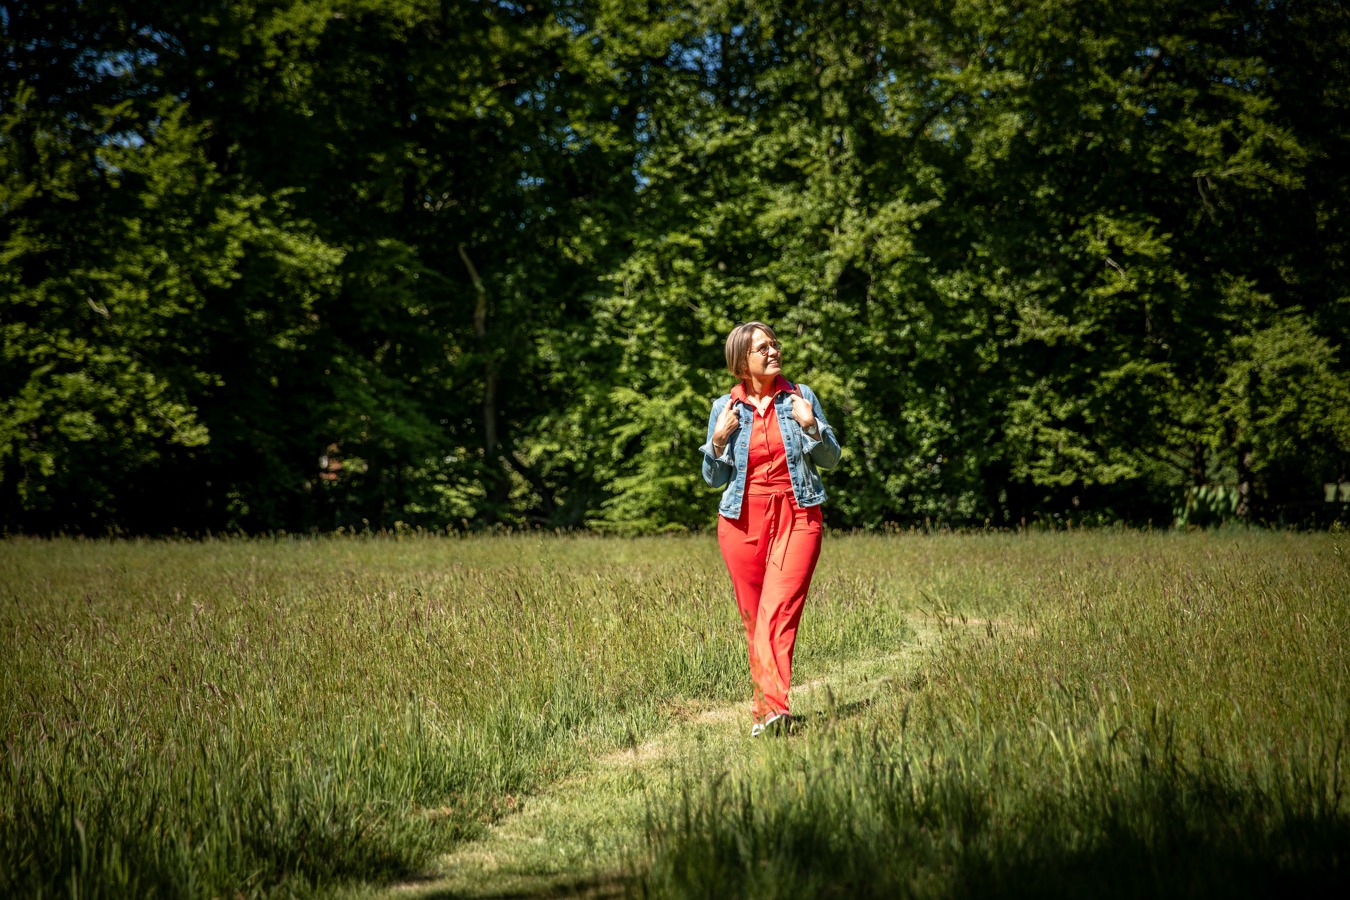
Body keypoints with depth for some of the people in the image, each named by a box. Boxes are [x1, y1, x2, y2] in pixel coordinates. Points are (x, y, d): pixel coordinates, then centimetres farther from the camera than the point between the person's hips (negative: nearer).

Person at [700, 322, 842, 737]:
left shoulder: (800, 397, 5)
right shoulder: (725, 408, 6)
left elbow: (831, 459, 9)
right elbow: (713, 479, 10)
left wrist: (810, 426, -10)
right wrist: (719, 440, -8)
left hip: (797, 516, -2)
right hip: (743, 519, 2)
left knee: (780, 610, -16)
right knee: (753, 618, 5)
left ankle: (771, 706, -25)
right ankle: (769, 704, 17)